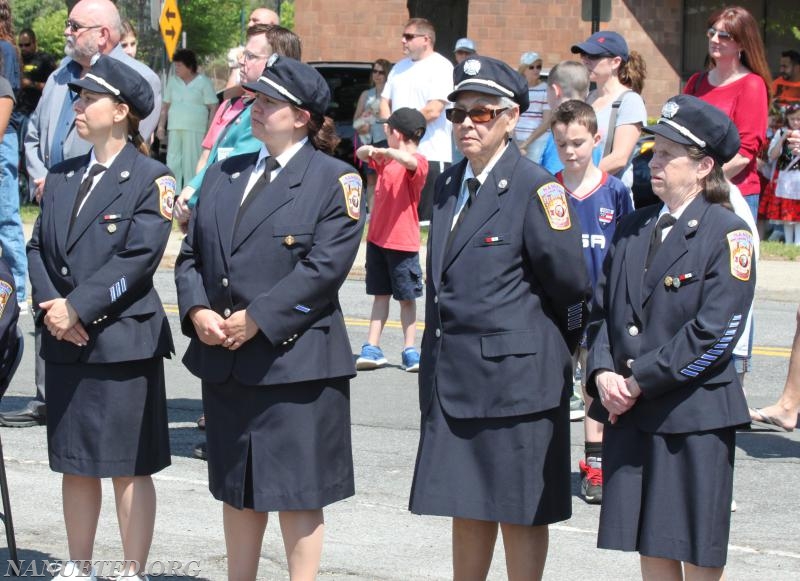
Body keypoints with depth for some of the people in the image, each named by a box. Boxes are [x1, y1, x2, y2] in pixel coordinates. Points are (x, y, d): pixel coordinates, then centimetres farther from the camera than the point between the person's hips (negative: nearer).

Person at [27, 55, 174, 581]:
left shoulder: (150, 179, -6)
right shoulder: (62, 177, 13)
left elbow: (138, 258, -15)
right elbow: (39, 248, 9)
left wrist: (77, 308, -18)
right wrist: (52, 306, -9)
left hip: (123, 341, -6)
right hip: (66, 342, 6)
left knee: (129, 468, 1)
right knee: (74, 463, 13)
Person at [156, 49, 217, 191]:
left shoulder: (204, 82, 1)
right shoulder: (173, 81, 15)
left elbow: (213, 107, -2)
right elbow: (165, 105, 19)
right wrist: (161, 126, 11)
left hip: (195, 130, -5)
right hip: (174, 129, 5)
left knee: (192, 163, -6)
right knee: (173, 163, 2)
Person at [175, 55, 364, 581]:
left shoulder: (335, 181, -6)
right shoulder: (224, 174, 14)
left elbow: (324, 268, -16)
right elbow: (191, 255, 13)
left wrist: (256, 319, -19)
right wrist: (197, 310, -6)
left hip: (293, 359, -6)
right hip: (224, 361, 6)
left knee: (296, 493, -1)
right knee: (238, 491, 14)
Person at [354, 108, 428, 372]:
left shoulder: (419, 163, -12)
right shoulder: (386, 160, 12)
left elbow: (408, 160, -33)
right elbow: (362, 155, 18)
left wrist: (386, 151, -20)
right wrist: (370, 150, -3)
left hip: (403, 242, -7)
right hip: (377, 238, 7)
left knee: (407, 298, 3)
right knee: (380, 294, 9)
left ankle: (410, 350, 9)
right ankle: (372, 348, 8)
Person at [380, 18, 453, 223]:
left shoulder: (440, 67, -6)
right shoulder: (400, 67, 18)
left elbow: (434, 110, -15)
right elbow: (385, 101, 20)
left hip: (431, 154, -7)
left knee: (430, 219, -7)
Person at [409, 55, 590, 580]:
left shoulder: (536, 188, -12)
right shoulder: (449, 186, 11)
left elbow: (570, 283, -9)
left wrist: (555, 347, 3)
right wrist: (437, 353, 13)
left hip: (514, 375, -7)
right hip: (452, 377, 7)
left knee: (520, 514, 3)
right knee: (467, 510, 14)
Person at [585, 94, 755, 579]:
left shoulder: (727, 235, -8)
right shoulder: (634, 229, 12)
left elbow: (714, 332, -16)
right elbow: (602, 308, 13)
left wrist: (640, 381, -15)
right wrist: (604, 372, -5)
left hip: (695, 417, -6)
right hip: (628, 413, 6)